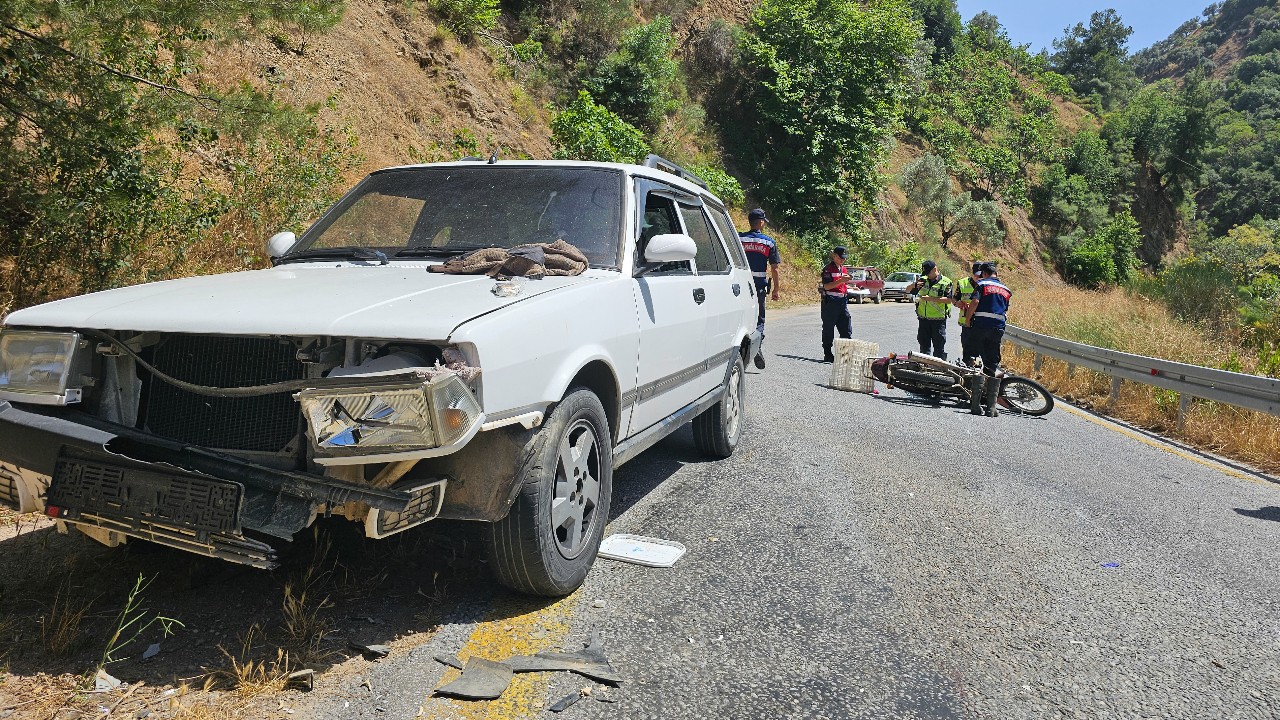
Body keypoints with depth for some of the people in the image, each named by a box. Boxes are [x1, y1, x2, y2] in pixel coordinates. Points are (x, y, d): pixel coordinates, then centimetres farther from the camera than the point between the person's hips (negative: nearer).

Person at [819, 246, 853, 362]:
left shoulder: (844, 269, 17)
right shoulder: (828, 269, -7)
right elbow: (827, 286, -17)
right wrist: (840, 281, -26)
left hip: (842, 301, 7)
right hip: (830, 302, -7)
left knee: (846, 329, 3)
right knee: (828, 330, 0)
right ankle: (827, 355, 7)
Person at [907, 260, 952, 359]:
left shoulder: (946, 282, -5)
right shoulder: (923, 280, 8)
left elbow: (949, 299, -15)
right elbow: (907, 290, 14)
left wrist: (930, 299, -21)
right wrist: (914, 285, -8)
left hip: (938, 320, -5)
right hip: (923, 318, 5)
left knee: (939, 346, 1)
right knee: (924, 344, 11)